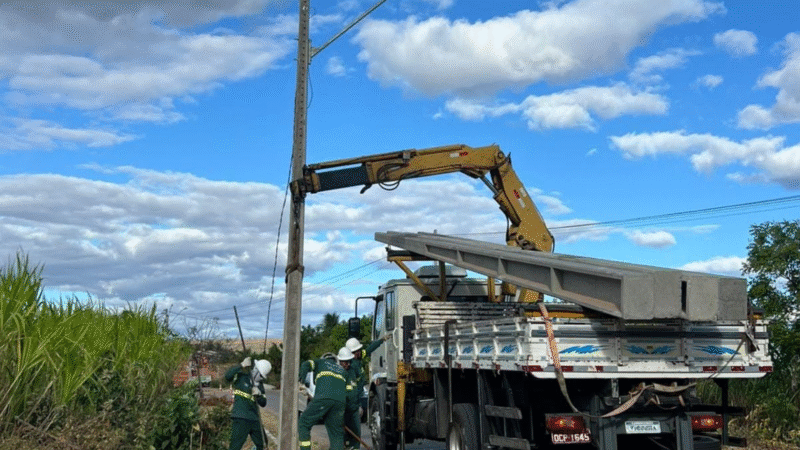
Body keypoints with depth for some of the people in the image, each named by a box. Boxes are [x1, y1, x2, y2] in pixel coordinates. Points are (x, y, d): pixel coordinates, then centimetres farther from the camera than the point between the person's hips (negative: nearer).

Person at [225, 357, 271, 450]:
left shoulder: (260, 384, 14)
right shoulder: (241, 376, -3)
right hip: (240, 419, -7)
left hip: (254, 420, 7)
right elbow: (228, 376, -24)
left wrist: (259, 394, -10)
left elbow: (263, 403, 10)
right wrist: (241, 366, -25)